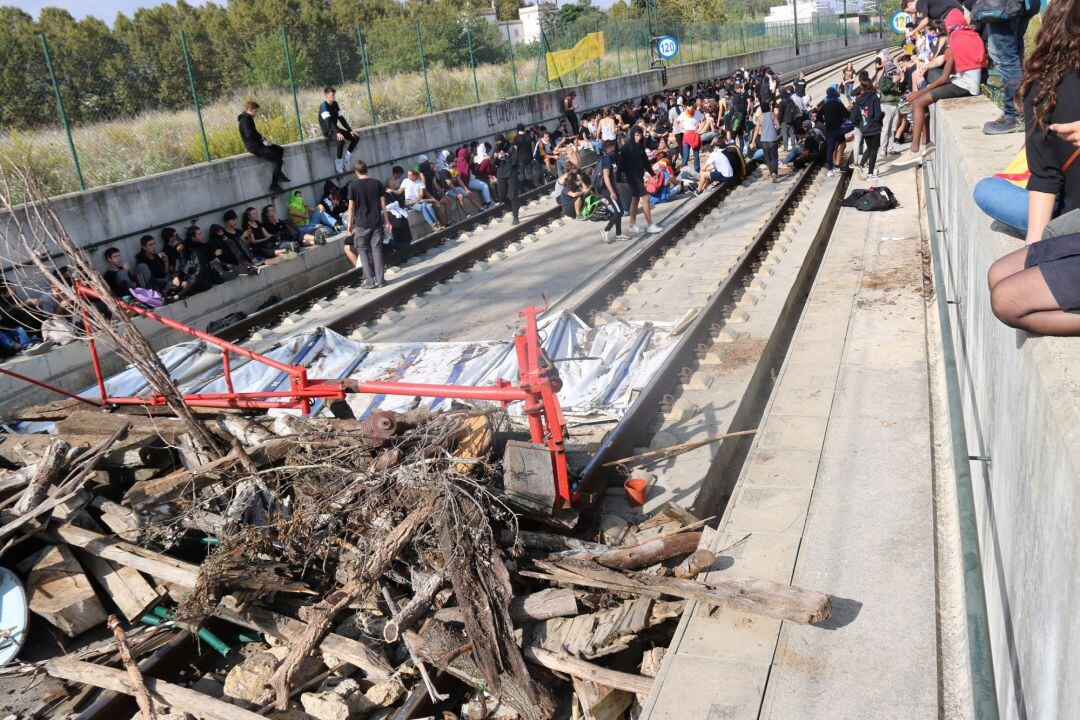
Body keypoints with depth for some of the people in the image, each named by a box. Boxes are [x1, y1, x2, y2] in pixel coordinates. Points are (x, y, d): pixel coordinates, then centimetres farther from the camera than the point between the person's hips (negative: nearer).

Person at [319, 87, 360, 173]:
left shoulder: (335, 104, 7)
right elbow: (328, 121, -30)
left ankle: (345, 159, 5)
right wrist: (337, 133, -43)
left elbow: (341, 118, 8)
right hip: (328, 131, -8)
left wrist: (350, 130, -2)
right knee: (341, 139, -36)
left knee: (356, 137, -4)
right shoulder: (323, 105, -17)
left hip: (335, 129, 8)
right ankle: (339, 161, -17)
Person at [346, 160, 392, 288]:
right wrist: (386, 221, 10)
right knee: (377, 250, 6)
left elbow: (351, 207, -4)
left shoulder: (353, 185, -5)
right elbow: (383, 203, 4)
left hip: (361, 223, -3)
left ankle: (369, 280, 0)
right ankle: (379, 280, 5)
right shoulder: (377, 183, 3)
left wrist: (350, 223, 5)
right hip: (376, 222, 3)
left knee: (362, 250, 6)